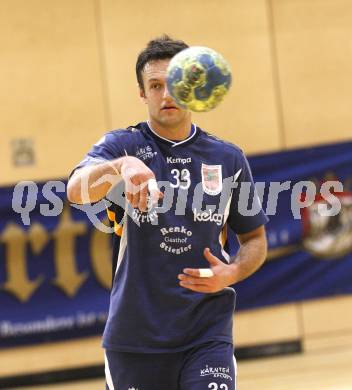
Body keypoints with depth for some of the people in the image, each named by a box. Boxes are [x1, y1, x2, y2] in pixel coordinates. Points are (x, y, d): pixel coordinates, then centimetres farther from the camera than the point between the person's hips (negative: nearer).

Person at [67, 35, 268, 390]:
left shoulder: (228, 159, 7)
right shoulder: (122, 145, 0)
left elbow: (255, 238, 17)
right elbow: (76, 191, -20)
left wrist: (232, 273, -4)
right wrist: (122, 165, -40)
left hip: (207, 335, 1)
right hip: (133, 340, 0)